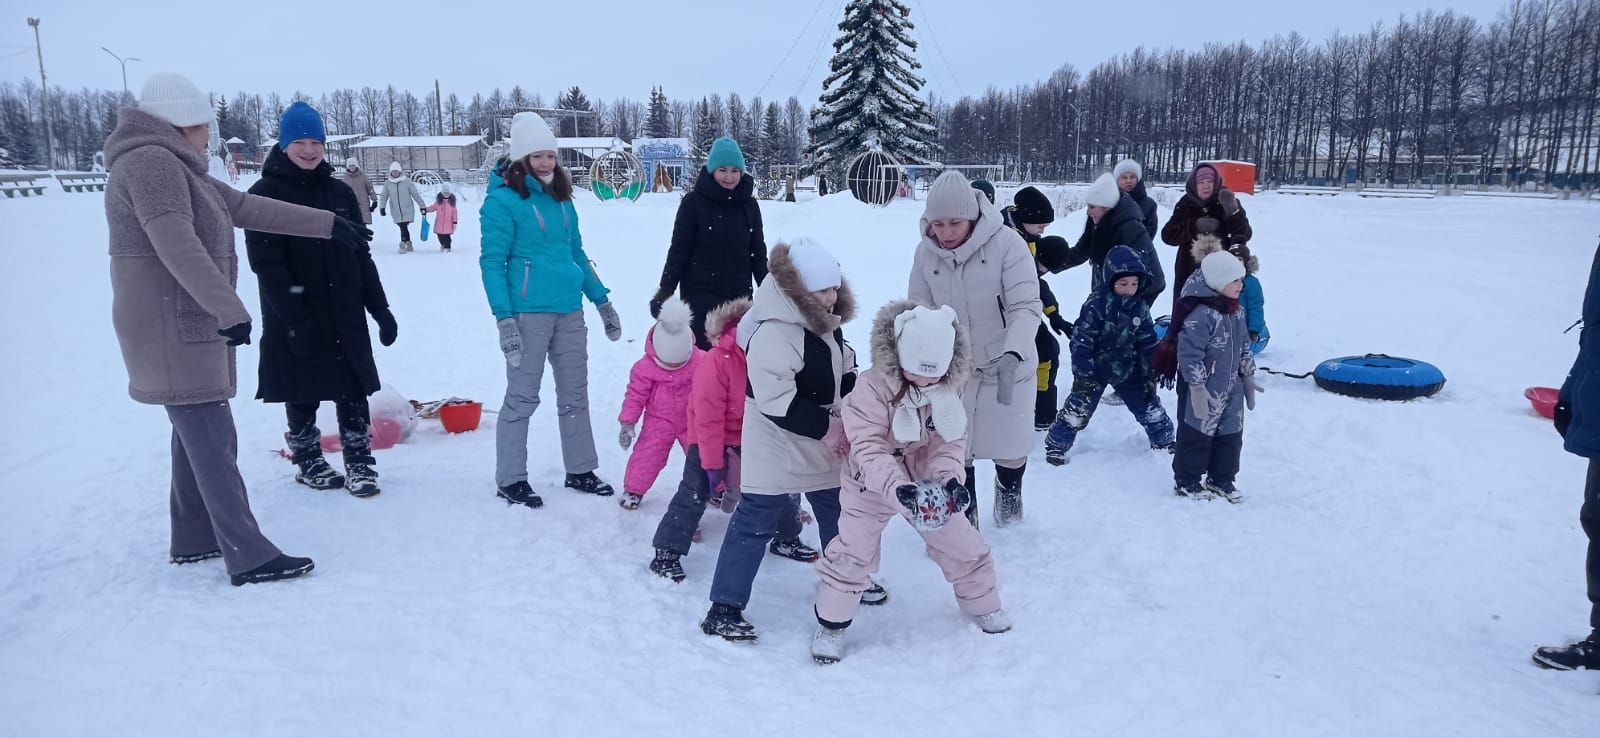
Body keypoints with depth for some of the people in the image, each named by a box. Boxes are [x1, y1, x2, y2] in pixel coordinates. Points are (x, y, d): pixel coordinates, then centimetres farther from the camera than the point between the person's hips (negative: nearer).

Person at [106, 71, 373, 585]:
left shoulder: (177, 169, 18)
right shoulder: (151, 161, -14)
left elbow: (250, 208, 19)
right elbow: (175, 243, -27)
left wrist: (329, 224, 20)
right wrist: (229, 308, -33)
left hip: (192, 326, 11)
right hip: (173, 330, -11)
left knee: (196, 434, 15)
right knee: (213, 440, -10)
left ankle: (193, 540, 26)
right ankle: (250, 557, -7)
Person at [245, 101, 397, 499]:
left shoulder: (339, 193, 8)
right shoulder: (265, 194, -6)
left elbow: (361, 257, 11)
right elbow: (267, 264, -12)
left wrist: (380, 307, 5)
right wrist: (295, 317, -19)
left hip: (345, 315, 4)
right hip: (295, 320, -3)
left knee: (353, 391, 5)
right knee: (302, 396, 9)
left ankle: (360, 464, 15)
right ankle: (308, 463, 25)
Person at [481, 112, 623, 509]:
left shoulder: (561, 200, 13)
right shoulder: (503, 200, -6)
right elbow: (492, 262, -10)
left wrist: (603, 301, 19)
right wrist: (503, 318, -17)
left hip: (569, 311, 7)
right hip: (528, 313, -7)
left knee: (575, 395, 12)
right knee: (522, 397, 0)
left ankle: (580, 470, 24)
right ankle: (510, 480, 13)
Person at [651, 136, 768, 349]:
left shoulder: (749, 205, 5)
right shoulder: (694, 202, -6)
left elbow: (758, 252, 13)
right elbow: (679, 250, -3)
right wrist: (665, 291, -6)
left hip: (739, 294, 4)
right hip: (700, 294, -4)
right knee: (703, 349, -7)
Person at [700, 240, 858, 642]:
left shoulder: (826, 323, 5)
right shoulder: (772, 333, -26)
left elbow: (846, 371, 17)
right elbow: (776, 401, -30)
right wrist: (825, 426, -24)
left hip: (826, 444, 9)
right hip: (778, 451, -9)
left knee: (838, 513, 22)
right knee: (755, 524, -3)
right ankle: (724, 609, 5)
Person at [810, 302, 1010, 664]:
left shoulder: (948, 388, -11)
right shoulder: (871, 388, -27)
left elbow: (950, 442, -10)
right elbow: (868, 449, -30)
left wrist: (949, 478, -30)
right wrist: (897, 488, -45)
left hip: (927, 483, 4)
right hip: (872, 484, -4)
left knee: (962, 544, 10)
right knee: (853, 551, -5)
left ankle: (982, 603, 36)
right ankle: (831, 623, 16)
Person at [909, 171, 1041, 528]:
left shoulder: (1006, 243, -23)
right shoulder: (926, 251, -11)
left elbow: (1026, 307, -26)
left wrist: (1012, 355, -41)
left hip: (1006, 366, -2)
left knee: (1010, 446, 10)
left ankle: (1008, 488, 47)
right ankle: (962, 514, 37)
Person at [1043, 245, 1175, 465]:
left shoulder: (1140, 308, -3)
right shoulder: (1095, 305, -20)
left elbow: (1148, 344, 5)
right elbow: (1081, 341, -19)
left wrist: (1149, 375, 4)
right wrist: (1083, 373, -20)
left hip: (1128, 371, 5)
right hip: (1095, 369, -4)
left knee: (1150, 407, 11)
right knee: (1078, 408, -5)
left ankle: (1164, 441, 32)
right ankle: (1056, 445, 11)